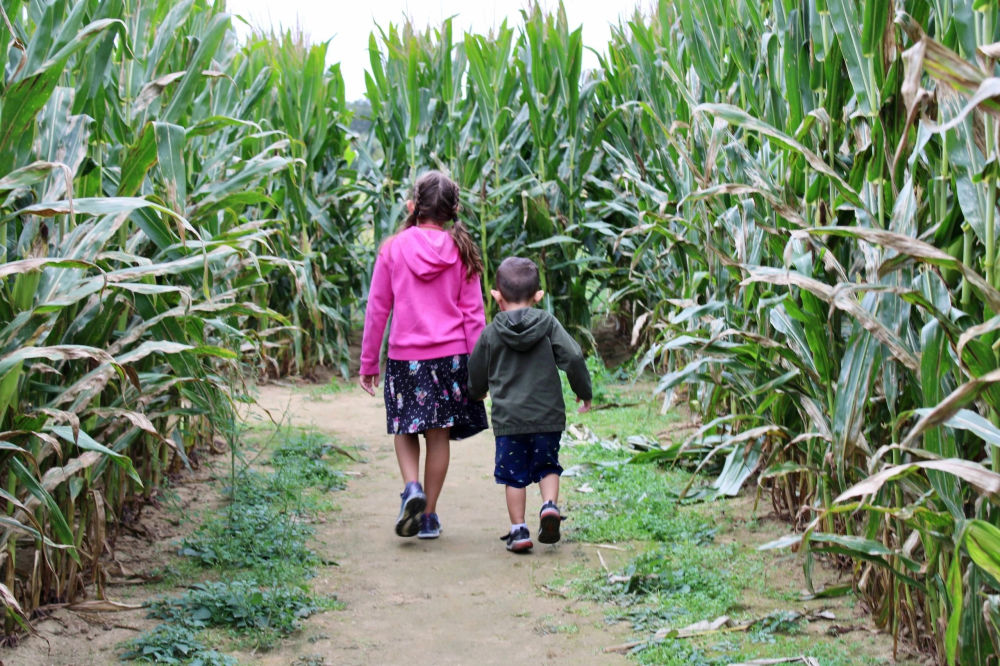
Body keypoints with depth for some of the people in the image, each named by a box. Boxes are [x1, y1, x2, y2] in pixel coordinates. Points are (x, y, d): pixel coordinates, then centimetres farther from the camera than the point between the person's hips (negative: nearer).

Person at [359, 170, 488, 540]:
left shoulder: (393, 249, -3)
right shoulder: (460, 252, 0)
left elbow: (377, 309, 1)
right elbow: (473, 313, 1)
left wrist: (368, 362, 8)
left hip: (405, 355, -1)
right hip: (450, 356, 1)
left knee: (405, 429, 15)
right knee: (439, 435, 8)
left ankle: (412, 489, -9)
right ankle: (429, 515, 12)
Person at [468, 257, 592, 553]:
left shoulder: (491, 333, -1)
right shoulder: (548, 323, -2)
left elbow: (477, 376, 10)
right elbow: (573, 357, -9)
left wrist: (478, 393, 34)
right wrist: (584, 391, 7)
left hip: (508, 418, -1)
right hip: (548, 416, 1)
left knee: (514, 475, 8)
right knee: (547, 466, 16)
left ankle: (518, 529, 5)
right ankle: (550, 506, -8)